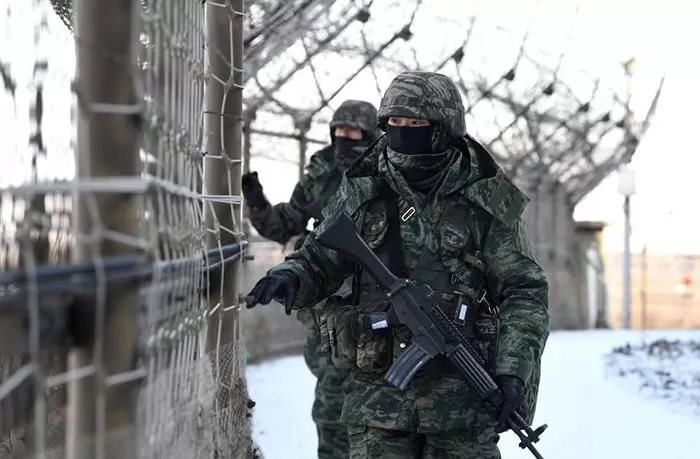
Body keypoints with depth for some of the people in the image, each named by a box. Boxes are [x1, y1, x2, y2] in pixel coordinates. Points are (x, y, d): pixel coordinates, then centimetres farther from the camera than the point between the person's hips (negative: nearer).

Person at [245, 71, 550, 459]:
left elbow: (524, 293, -1)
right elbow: (318, 263, 11)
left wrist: (513, 372, -13)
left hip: (461, 397, -1)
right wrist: (291, 276, -13)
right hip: (377, 394, 2)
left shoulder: (486, 202, -1)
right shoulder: (361, 195, 6)